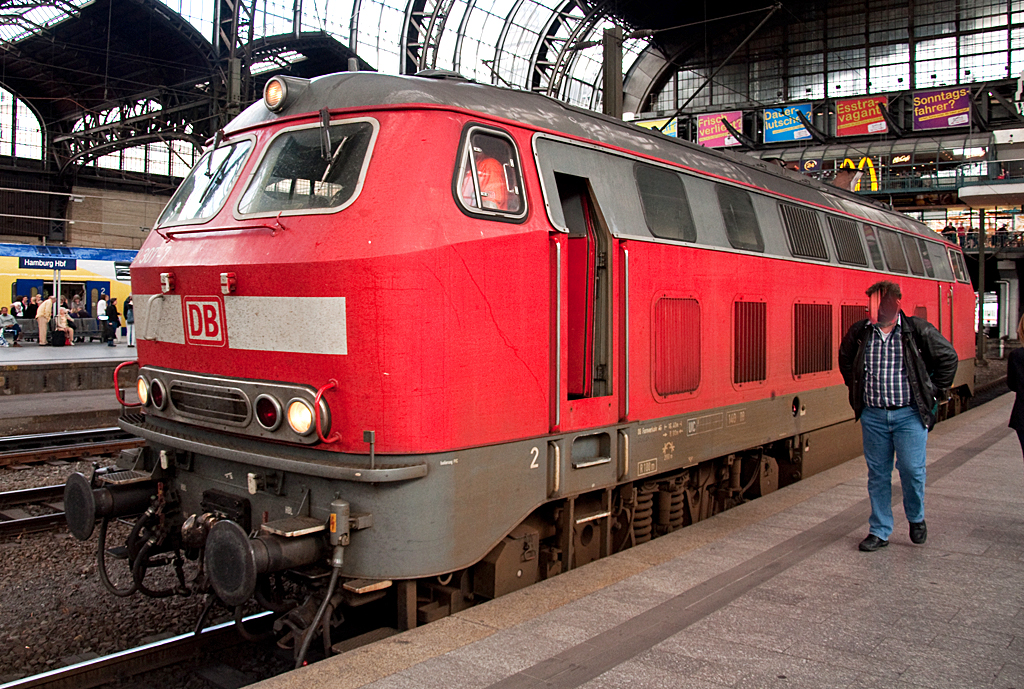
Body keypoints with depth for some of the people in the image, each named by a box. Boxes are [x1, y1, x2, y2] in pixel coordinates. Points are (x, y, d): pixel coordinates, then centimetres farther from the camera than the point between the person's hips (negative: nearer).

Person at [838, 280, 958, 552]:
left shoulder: (917, 331, -5)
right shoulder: (859, 332, 2)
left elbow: (948, 358, 5)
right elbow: (845, 360, 21)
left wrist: (932, 391, 4)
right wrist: (856, 389, 15)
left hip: (909, 414, -2)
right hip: (872, 415, 2)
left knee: (912, 469, -4)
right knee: (877, 473, 7)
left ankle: (916, 518, 26)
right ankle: (879, 531, 19)